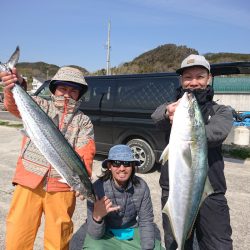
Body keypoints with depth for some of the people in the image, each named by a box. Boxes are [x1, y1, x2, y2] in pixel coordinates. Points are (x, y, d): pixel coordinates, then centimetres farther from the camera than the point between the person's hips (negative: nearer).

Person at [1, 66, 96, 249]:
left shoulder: (83, 121, 8)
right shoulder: (39, 106, 8)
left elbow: (86, 152, -4)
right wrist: (16, 86, -32)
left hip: (61, 186, 1)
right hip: (29, 181, 0)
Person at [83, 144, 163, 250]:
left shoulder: (141, 186, -16)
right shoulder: (98, 188, -24)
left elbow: (146, 221, -6)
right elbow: (94, 234, -22)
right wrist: (97, 216, -43)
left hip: (132, 233, 3)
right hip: (105, 234, -2)